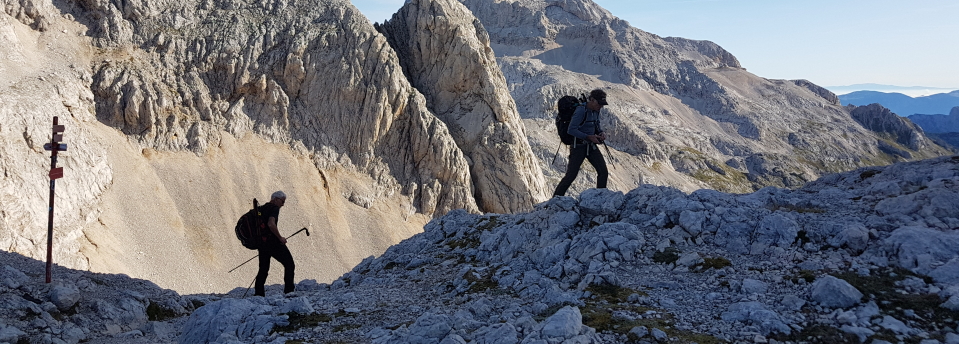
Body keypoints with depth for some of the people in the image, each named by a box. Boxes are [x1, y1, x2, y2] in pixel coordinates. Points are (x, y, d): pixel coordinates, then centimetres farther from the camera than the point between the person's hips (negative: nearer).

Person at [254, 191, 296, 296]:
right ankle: (289, 290, -3)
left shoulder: (260, 209, 16)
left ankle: (258, 293, 11)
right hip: (272, 241, -8)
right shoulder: (274, 208, -10)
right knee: (289, 264, 2)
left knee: (263, 268, 15)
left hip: (261, 243, 8)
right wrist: (280, 237, -18)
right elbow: (271, 224, -26)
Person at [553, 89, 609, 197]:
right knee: (571, 175, -9)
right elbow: (571, 130, -24)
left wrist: (602, 133, -1)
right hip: (578, 146, -8)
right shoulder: (581, 110, -19)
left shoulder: (595, 110, 6)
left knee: (603, 172, 2)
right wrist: (588, 137, -26)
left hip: (591, 146, 8)